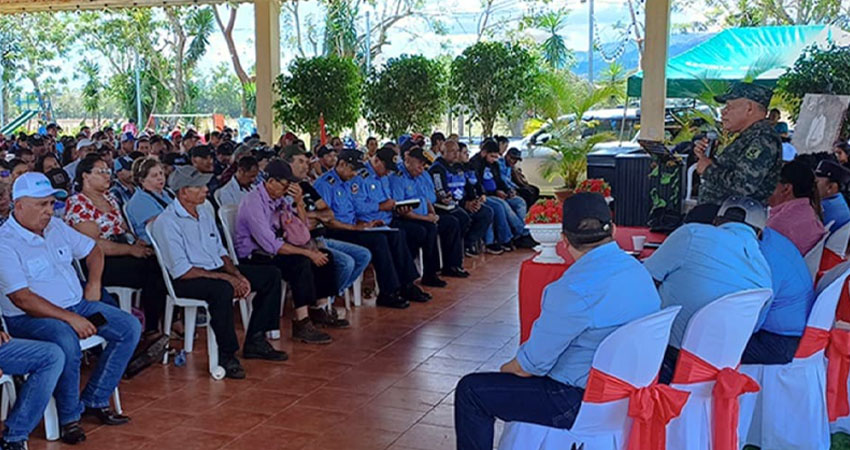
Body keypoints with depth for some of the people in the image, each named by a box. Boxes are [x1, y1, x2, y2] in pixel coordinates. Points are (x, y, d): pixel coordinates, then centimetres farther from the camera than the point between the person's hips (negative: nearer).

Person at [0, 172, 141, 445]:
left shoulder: (56, 226, 9)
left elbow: (92, 250, 24)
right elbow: (22, 299, -22)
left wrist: (94, 282, 6)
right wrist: (70, 318, -26)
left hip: (76, 305, 8)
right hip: (29, 318, -8)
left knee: (130, 327, -5)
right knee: (67, 343, -38)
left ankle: (95, 400, 1)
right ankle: (69, 417, -15)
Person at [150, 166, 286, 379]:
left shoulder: (205, 211, 13)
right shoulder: (166, 222, -14)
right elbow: (181, 271, -20)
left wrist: (237, 274, -2)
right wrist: (225, 278, -20)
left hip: (217, 270, 9)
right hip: (187, 282, -9)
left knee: (271, 275, 1)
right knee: (223, 289, -40)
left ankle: (255, 340, 4)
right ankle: (226, 355, -23)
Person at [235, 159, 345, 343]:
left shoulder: (280, 198, 5)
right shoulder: (254, 202, -22)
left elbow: (303, 228, 9)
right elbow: (271, 245, -28)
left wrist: (299, 202, -8)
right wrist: (308, 253, -26)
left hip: (273, 249, 9)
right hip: (253, 256, -9)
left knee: (324, 256, -1)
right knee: (301, 262, -31)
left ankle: (319, 310, 9)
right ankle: (301, 324, -29)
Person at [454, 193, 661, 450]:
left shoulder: (574, 289, -27)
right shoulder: (638, 269, 0)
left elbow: (530, 367, -17)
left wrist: (508, 368, 7)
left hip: (582, 401, -9)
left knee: (470, 391, 1)